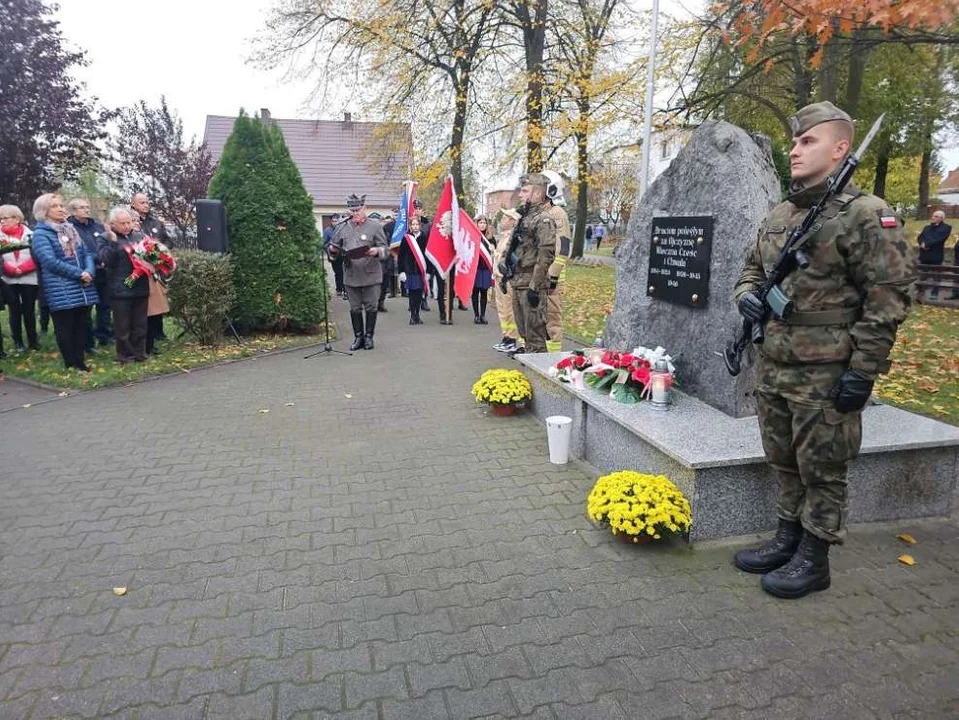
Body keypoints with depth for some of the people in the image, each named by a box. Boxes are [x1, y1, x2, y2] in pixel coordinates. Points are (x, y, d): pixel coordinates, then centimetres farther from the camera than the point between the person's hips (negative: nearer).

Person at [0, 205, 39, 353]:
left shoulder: (29, 235, 3)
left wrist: (21, 268, -15)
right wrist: (12, 270, -15)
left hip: (29, 279, -1)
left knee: (29, 310, 6)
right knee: (15, 311, 5)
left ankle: (32, 340, 16)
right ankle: (17, 342, 13)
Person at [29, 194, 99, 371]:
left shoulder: (71, 230, 16)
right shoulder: (40, 234, -4)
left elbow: (86, 254, 11)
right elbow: (51, 261, -15)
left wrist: (89, 272, -9)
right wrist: (79, 274, -16)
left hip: (83, 288, 6)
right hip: (61, 291, -6)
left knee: (81, 326, 10)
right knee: (65, 328, 1)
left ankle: (80, 361, 18)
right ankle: (70, 365, 9)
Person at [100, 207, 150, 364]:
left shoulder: (139, 236, 10)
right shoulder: (107, 239, -1)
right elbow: (106, 260, -14)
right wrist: (112, 241, -23)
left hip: (141, 287, 4)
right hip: (120, 289, -4)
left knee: (140, 324, 12)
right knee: (122, 325, 4)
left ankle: (139, 353, 23)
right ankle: (125, 355, 14)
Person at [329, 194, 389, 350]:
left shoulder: (375, 226, 1)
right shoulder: (342, 228, 10)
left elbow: (385, 248, -2)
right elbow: (335, 250, 17)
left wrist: (377, 251, -23)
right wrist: (333, 250, -7)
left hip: (371, 275, -3)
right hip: (351, 276, 3)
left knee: (371, 307, 3)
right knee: (355, 308, 8)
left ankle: (368, 336, 16)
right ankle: (358, 337, 19)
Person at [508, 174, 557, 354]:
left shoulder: (544, 219, -12)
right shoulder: (526, 216, 16)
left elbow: (546, 256, -20)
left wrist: (534, 286, -23)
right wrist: (509, 275, 21)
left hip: (532, 284, -9)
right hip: (518, 283, 9)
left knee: (535, 332, -4)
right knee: (524, 331, 17)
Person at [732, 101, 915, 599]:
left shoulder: (866, 215, -10)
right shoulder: (777, 216, 12)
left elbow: (888, 298, -13)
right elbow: (752, 269, 23)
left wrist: (863, 370, -16)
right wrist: (746, 295, 0)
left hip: (826, 374, -7)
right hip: (773, 366, 7)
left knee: (821, 469, 6)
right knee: (783, 462, 18)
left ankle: (813, 559, 21)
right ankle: (787, 538, 34)